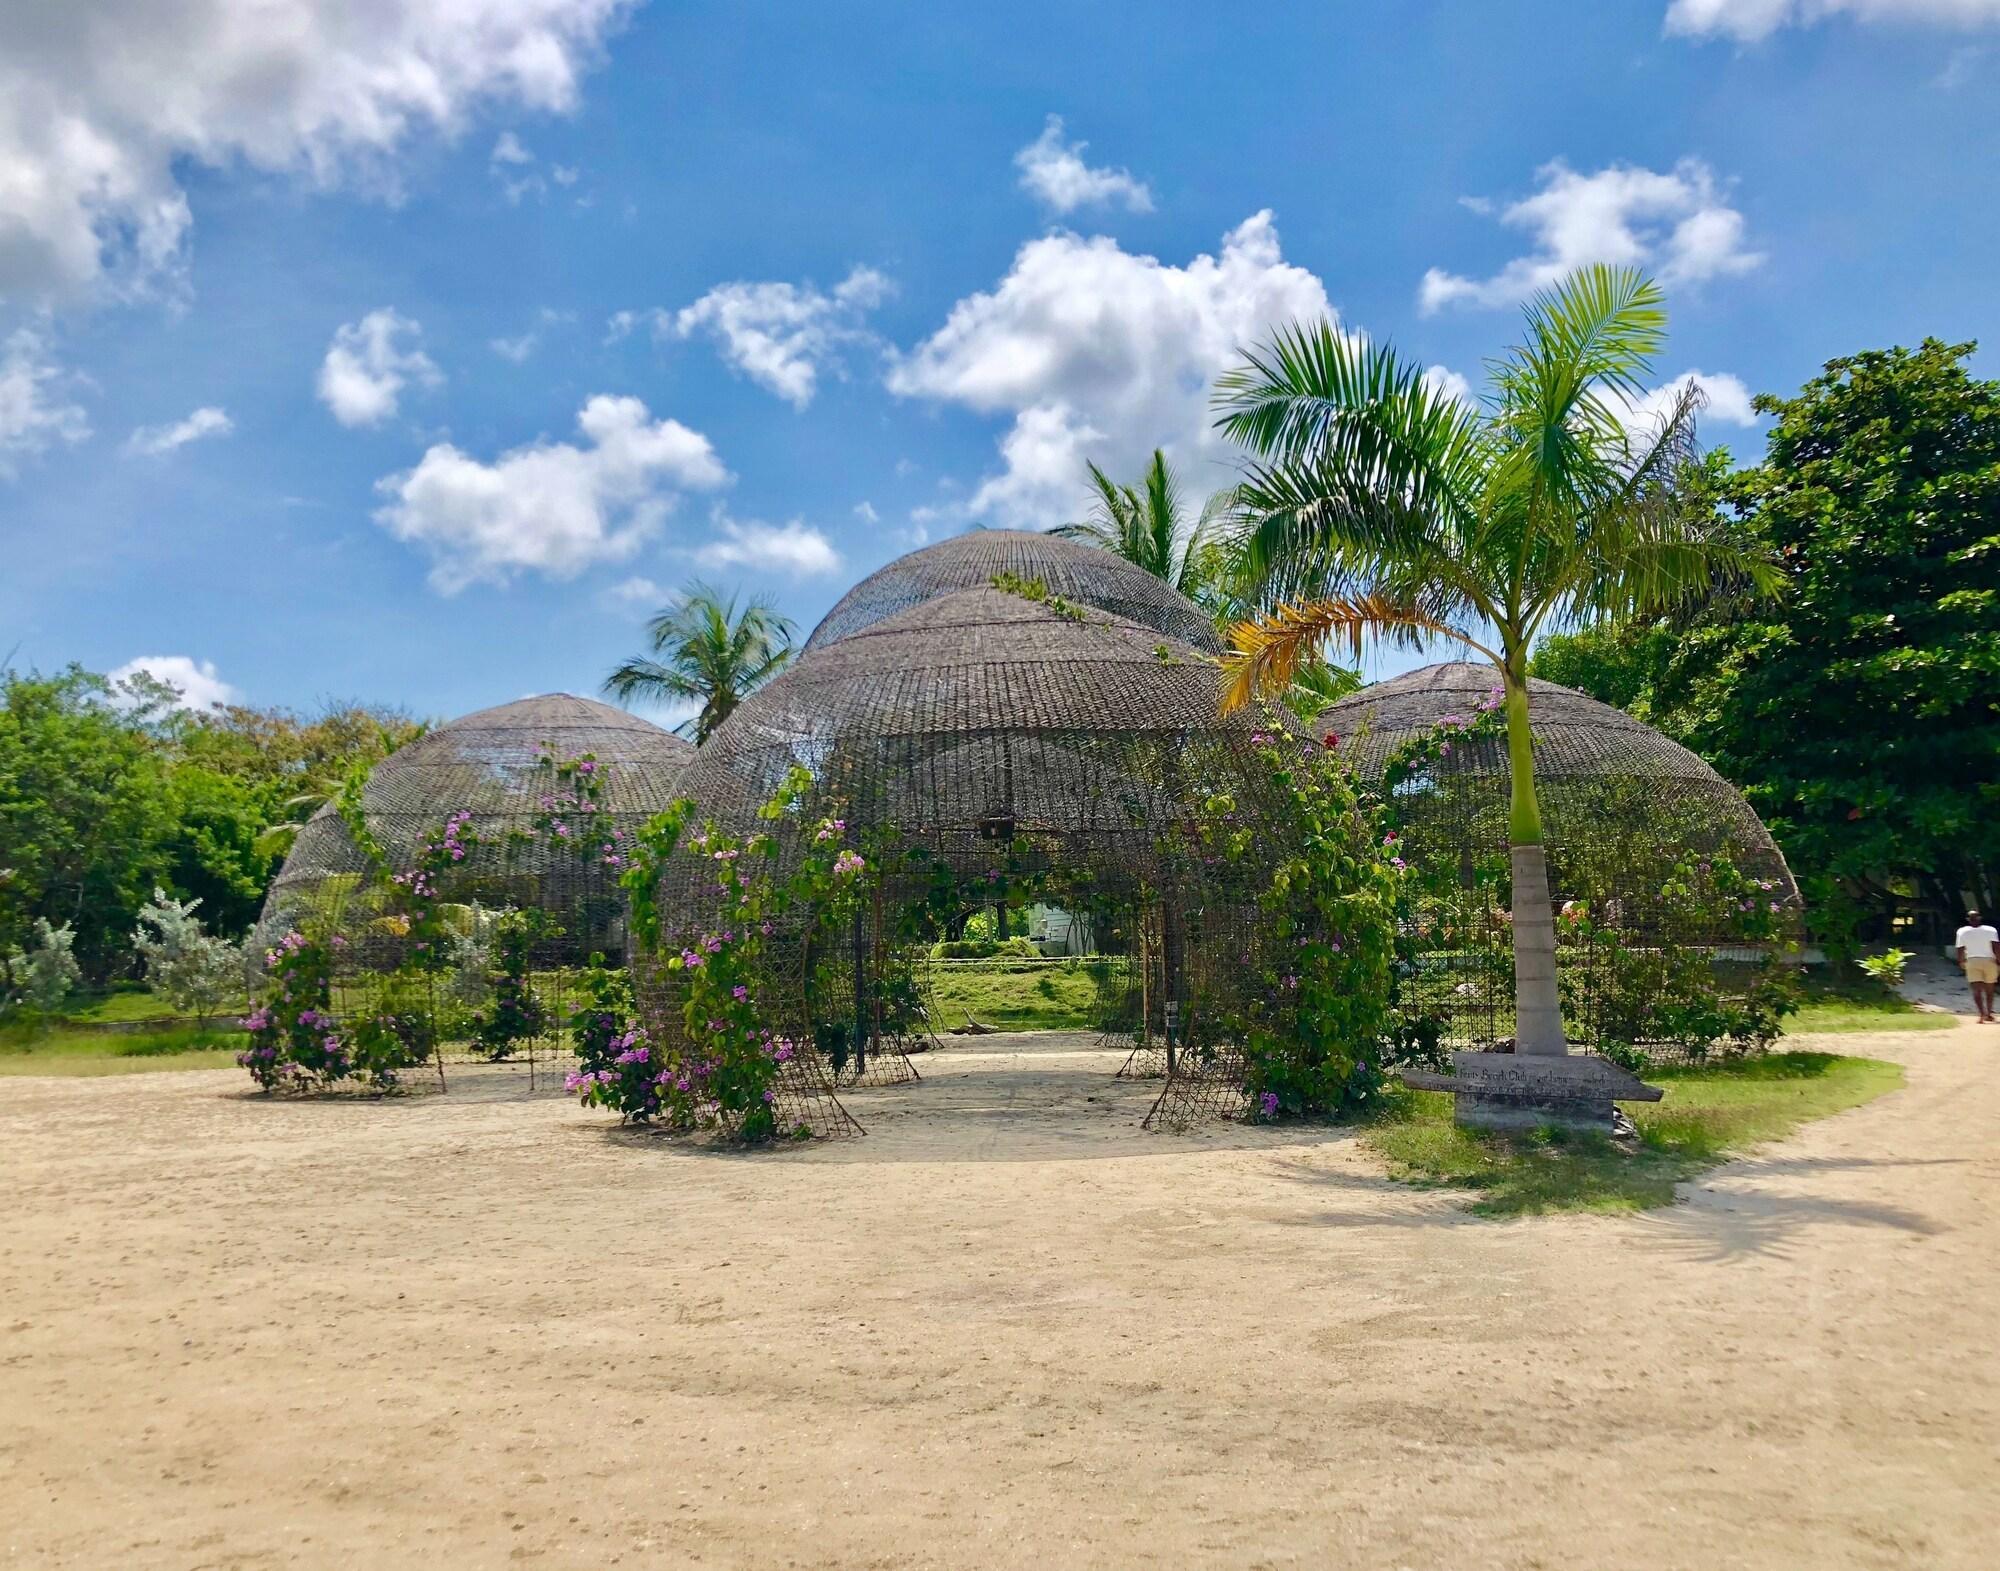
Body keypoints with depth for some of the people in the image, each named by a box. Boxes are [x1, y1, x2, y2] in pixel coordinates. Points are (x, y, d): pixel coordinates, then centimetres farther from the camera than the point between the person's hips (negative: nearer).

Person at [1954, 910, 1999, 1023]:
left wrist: (1961, 962, 16)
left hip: (1972, 961, -1)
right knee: (1989, 989, 16)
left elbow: (1960, 950, 1)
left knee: (1977, 989, -5)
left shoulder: (1962, 931, 1)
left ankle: (1982, 1013, -20)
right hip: (1989, 960, 1)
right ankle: (1989, 1013, 18)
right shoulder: (1990, 930, 2)